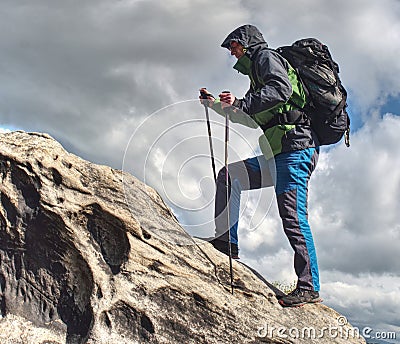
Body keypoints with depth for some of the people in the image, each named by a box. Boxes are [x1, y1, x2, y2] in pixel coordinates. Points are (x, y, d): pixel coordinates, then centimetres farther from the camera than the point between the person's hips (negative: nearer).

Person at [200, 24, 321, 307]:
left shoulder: (265, 56, 2)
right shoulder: (257, 70, 30)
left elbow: (281, 89, -20)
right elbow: (250, 119, 34)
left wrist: (241, 103, -22)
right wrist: (216, 105, 32)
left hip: (294, 147, -10)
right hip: (277, 155, 10)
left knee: (292, 216, -13)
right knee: (229, 175, 8)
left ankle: (309, 288, -11)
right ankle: (225, 246, 6)